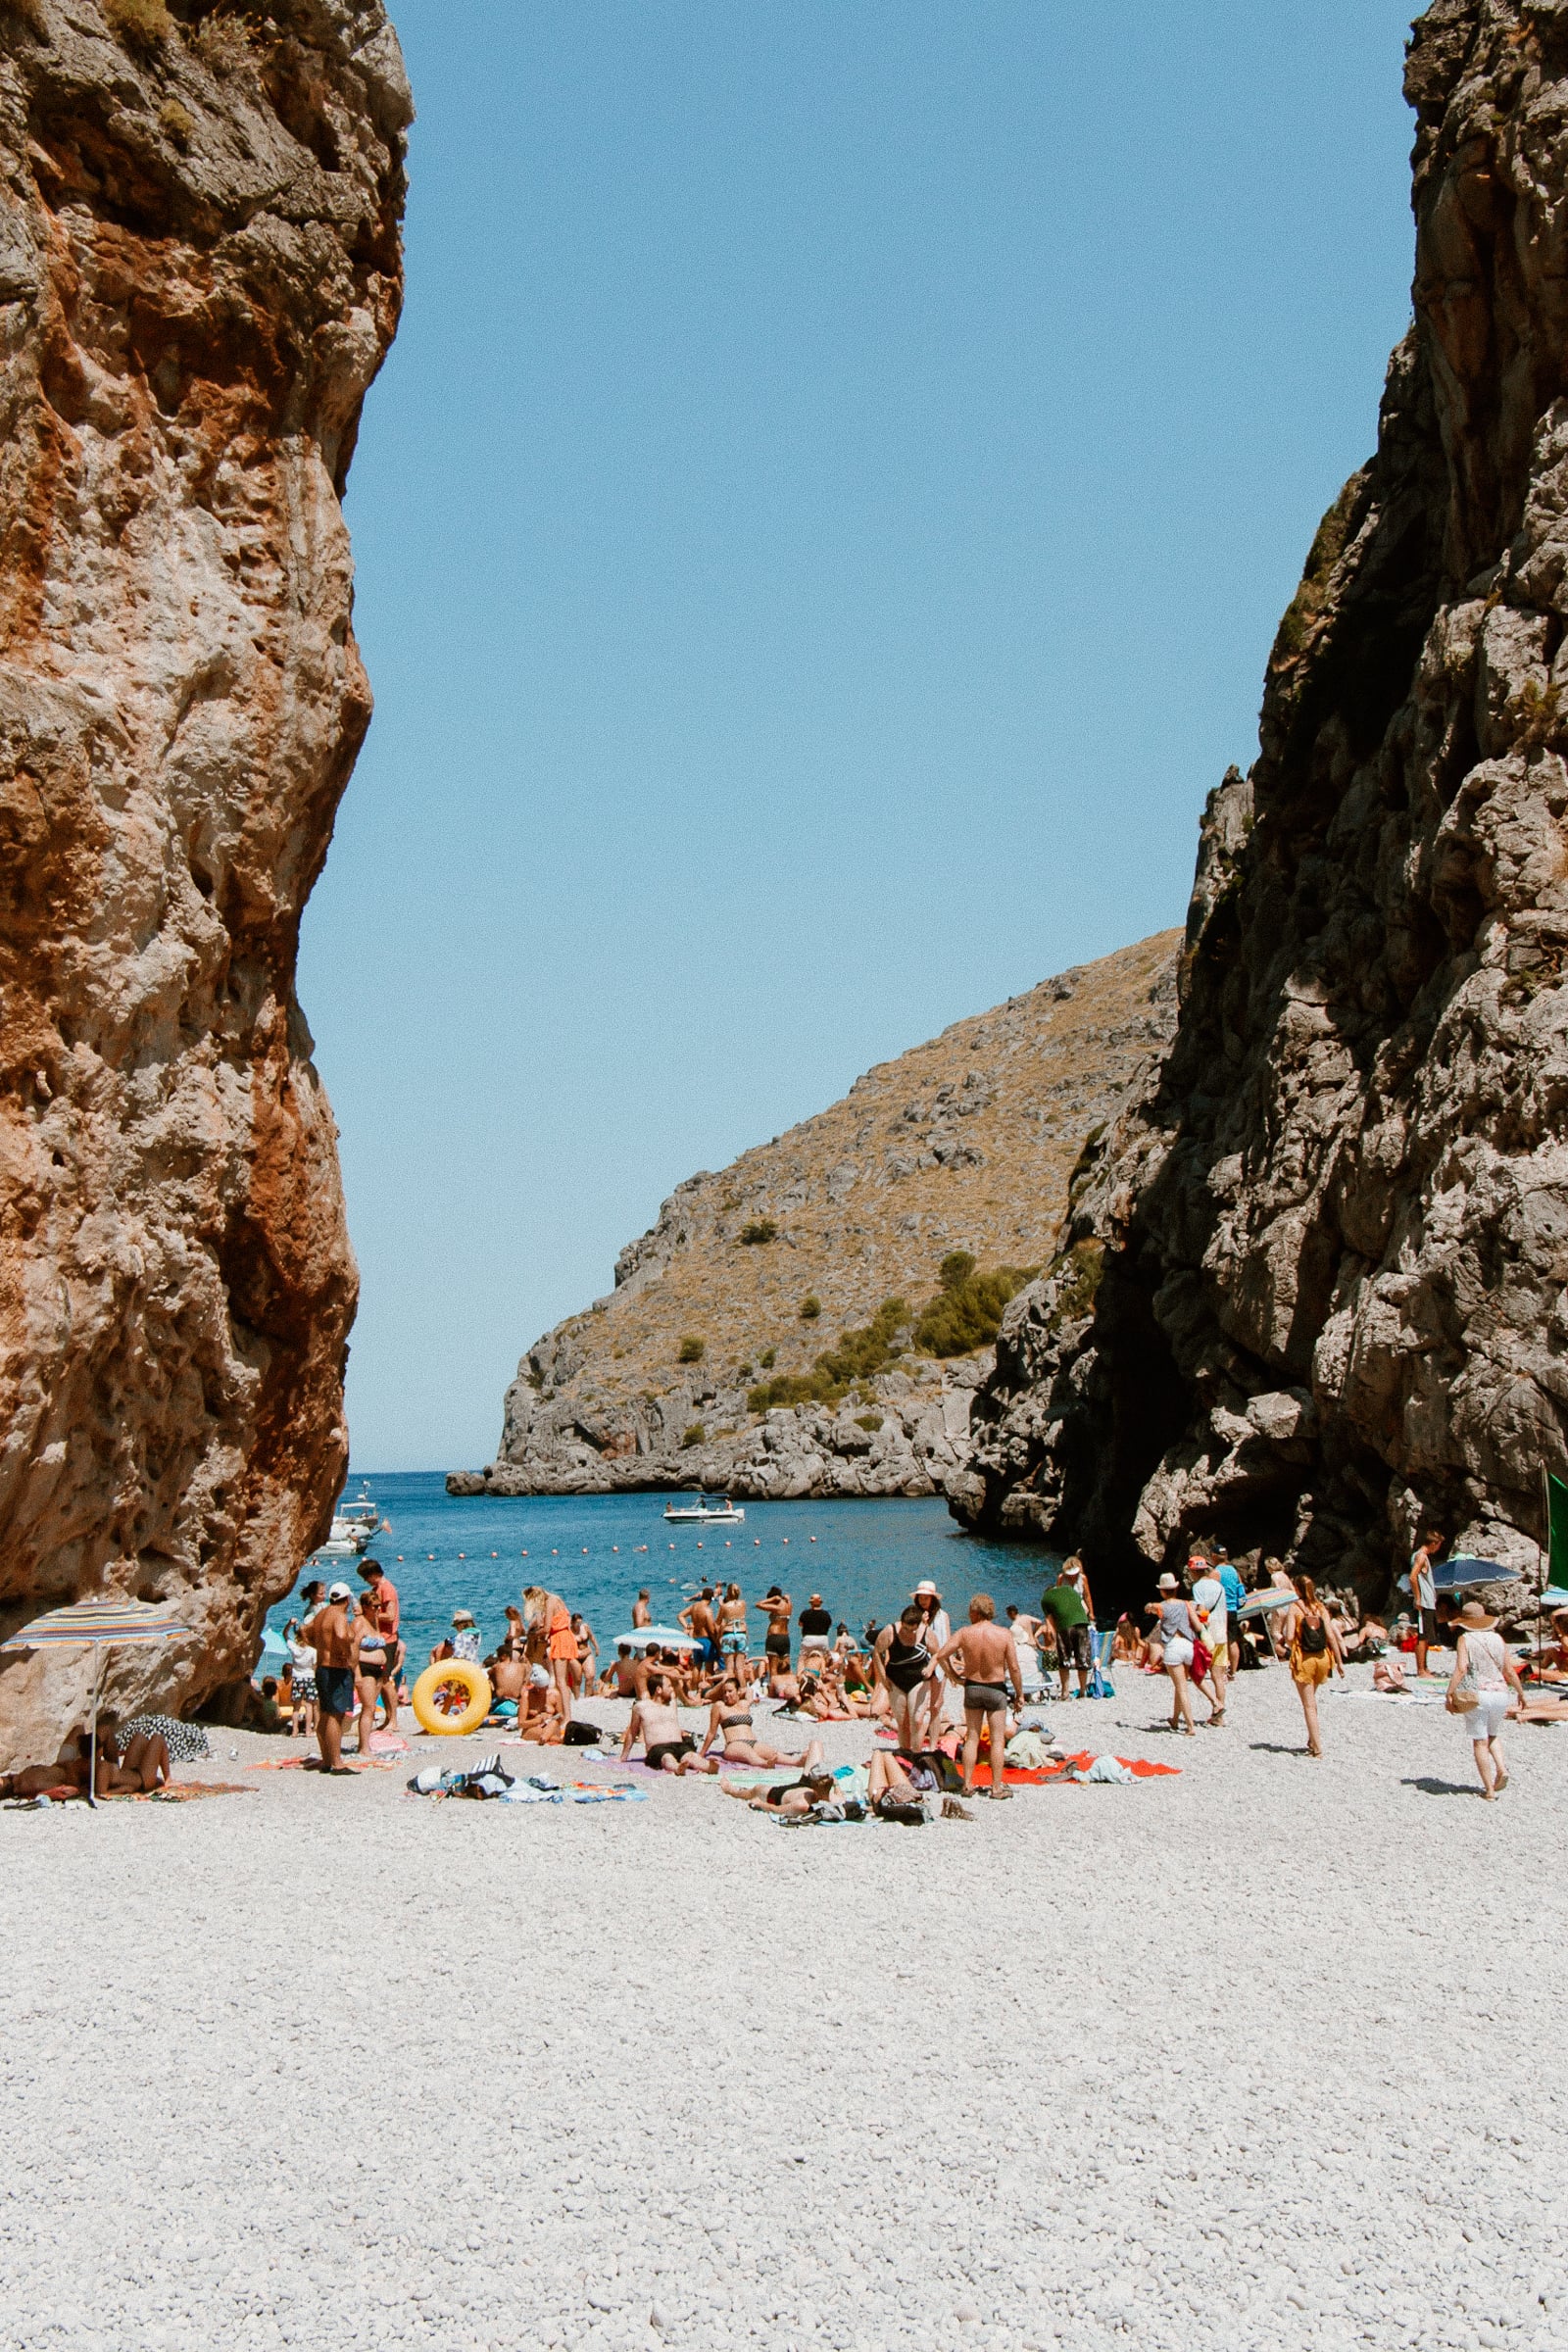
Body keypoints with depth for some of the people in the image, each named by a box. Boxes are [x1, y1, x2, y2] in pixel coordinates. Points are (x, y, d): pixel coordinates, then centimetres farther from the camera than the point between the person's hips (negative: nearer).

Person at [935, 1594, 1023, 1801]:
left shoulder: (965, 1633, -10)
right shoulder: (1004, 1634, -13)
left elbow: (940, 1655, -9)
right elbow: (1013, 1667, -12)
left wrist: (953, 1675, 7)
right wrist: (1019, 1693, -1)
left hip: (972, 1687, 2)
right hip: (996, 1689, -2)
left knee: (971, 1737, 11)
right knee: (997, 1739, 6)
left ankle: (968, 1784, 13)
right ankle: (997, 1786, 7)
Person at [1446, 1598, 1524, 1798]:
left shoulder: (1465, 1639, -5)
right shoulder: (1497, 1639, 7)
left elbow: (1461, 1668, -17)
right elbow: (1510, 1671, 9)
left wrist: (1450, 1692, -15)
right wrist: (1520, 1692, 22)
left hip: (1476, 1693, -4)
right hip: (1499, 1692, 4)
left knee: (1480, 1742, 3)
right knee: (1494, 1734, 25)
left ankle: (1489, 1790, 2)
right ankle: (1501, 1768, 2)